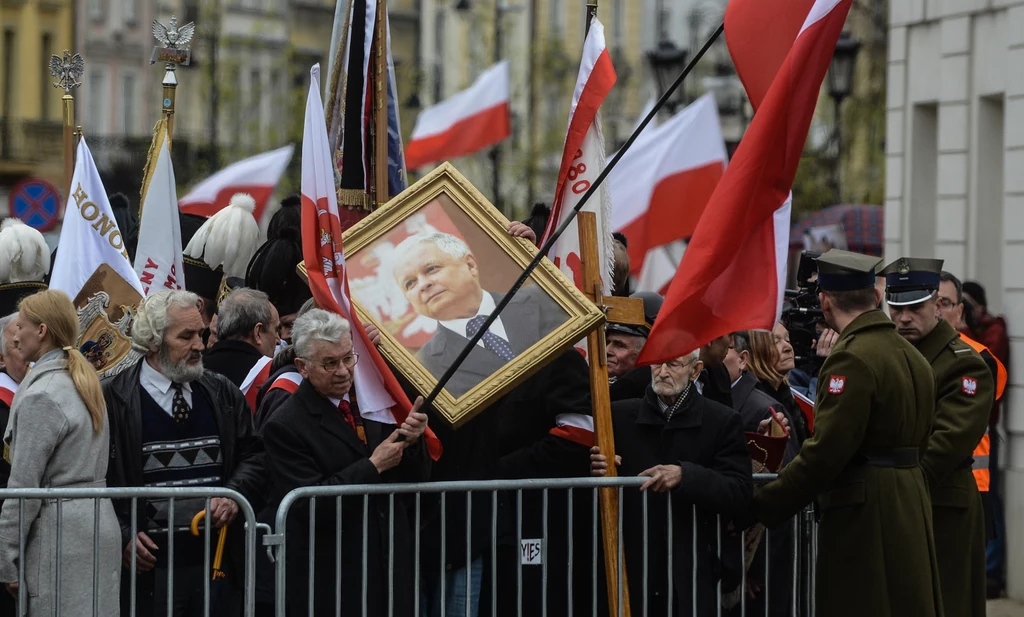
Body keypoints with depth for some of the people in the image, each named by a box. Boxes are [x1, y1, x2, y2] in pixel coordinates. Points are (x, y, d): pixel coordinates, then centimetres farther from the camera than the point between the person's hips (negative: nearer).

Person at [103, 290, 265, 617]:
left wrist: (235, 493, -5)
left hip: (219, 561, 4)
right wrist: (122, 537, -12)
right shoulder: (113, 399, -4)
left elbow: (255, 455, 14)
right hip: (149, 567, -4)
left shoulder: (222, 393, 11)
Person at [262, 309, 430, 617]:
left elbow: (417, 480, 11)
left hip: (393, 567, 5)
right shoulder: (286, 427, -10)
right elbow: (308, 504, -18)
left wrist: (412, 442, -10)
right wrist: (373, 466, -16)